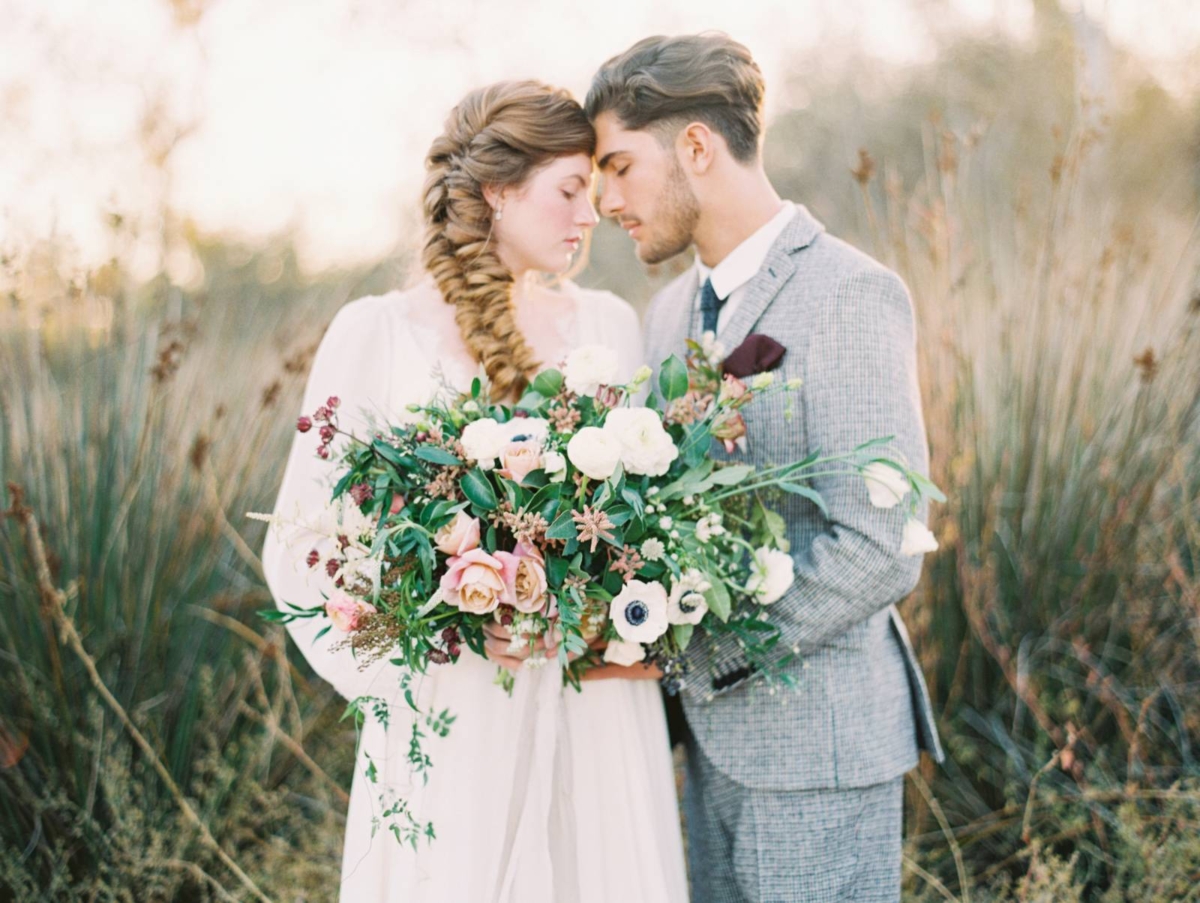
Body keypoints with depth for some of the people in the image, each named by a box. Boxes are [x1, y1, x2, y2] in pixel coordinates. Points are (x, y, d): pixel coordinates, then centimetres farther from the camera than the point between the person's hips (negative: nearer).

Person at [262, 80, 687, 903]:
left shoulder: (607, 324, 7)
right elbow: (302, 542, -2)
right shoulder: (378, 333, -3)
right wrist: (388, 678, -11)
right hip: (450, 719, -3)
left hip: (599, 712, 3)